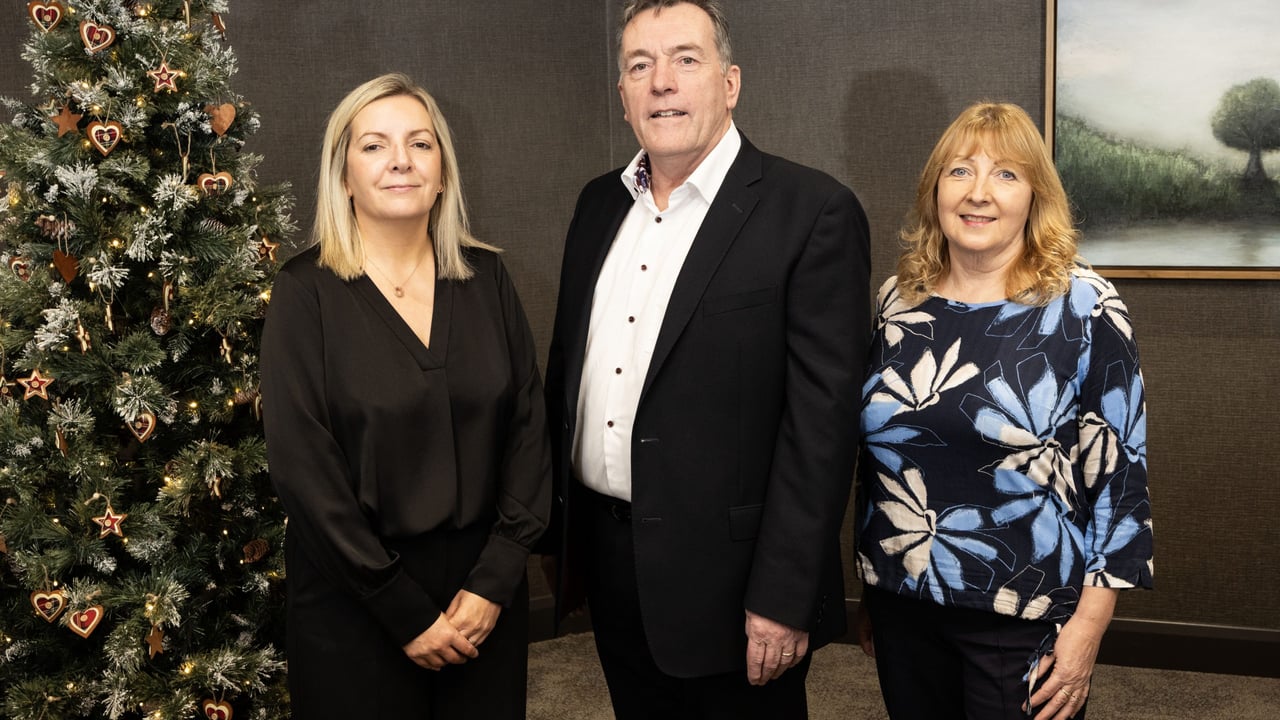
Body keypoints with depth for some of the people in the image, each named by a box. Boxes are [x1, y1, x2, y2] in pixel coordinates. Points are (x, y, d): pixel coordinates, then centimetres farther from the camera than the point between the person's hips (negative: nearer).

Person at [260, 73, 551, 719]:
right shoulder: (306, 292, -8)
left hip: (486, 591, 3)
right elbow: (302, 466, -12)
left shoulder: (484, 277, 2)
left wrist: (495, 581, -8)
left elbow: (528, 427, 0)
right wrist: (407, 613, -13)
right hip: (354, 607, -3)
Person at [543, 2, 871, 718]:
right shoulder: (600, 203, 8)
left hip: (724, 578, -6)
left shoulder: (813, 212, -13)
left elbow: (822, 420, -16)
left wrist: (784, 599, -18)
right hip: (608, 558, 6)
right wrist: (554, 522, 12)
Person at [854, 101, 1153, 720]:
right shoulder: (898, 299, 3)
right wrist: (871, 588, 13)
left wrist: (1089, 626, -11)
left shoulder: (1083, 305, -9)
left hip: (1025, 623, -4)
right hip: (902, 609, 4)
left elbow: (1120, 470, -9)